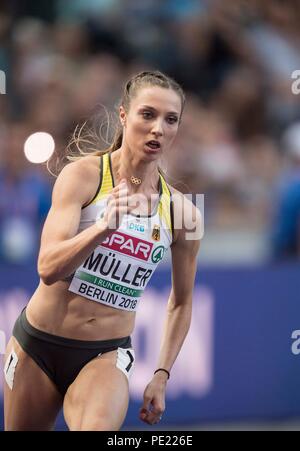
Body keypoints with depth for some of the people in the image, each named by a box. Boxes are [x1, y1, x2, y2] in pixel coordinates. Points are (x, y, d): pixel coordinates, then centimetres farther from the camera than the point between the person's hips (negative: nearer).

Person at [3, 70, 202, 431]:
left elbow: (181, 302, 13)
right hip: (38, 346, 0)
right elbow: (48, 268, -21)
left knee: (99, 426, -31)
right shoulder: (83, 175, -10)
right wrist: (106, 226, -35)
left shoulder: (183, 212, -2)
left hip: (107, 355, 0)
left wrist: (162, 374, 8)